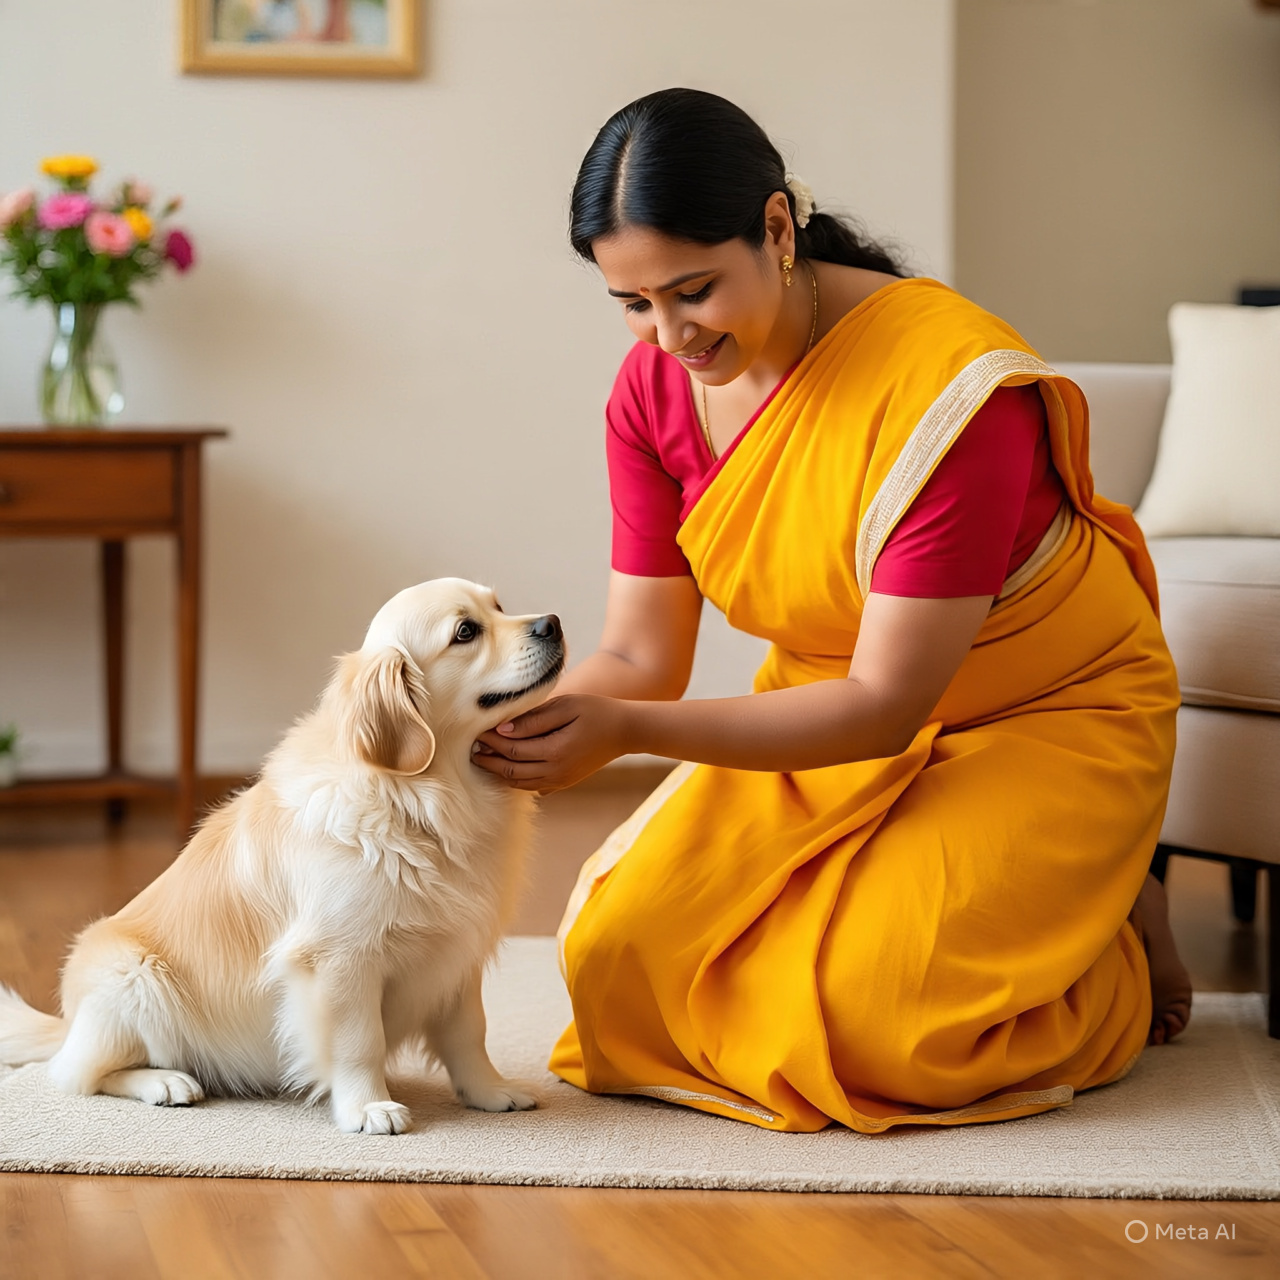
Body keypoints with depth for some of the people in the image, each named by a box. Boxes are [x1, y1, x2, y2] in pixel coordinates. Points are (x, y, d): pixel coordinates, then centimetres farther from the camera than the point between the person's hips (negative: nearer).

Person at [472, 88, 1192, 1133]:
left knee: (875, 1016, -24)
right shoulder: (655, 388, -9)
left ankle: (1119, 943, 7)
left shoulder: (948, 383, -30)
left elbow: (887, 704, -29)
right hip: (829, 715, 6)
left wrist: (625, 730, -37)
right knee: (616, 957, -9)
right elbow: (639, 657, -6)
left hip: (1049, 721, -6)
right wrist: (510, 731, -28)